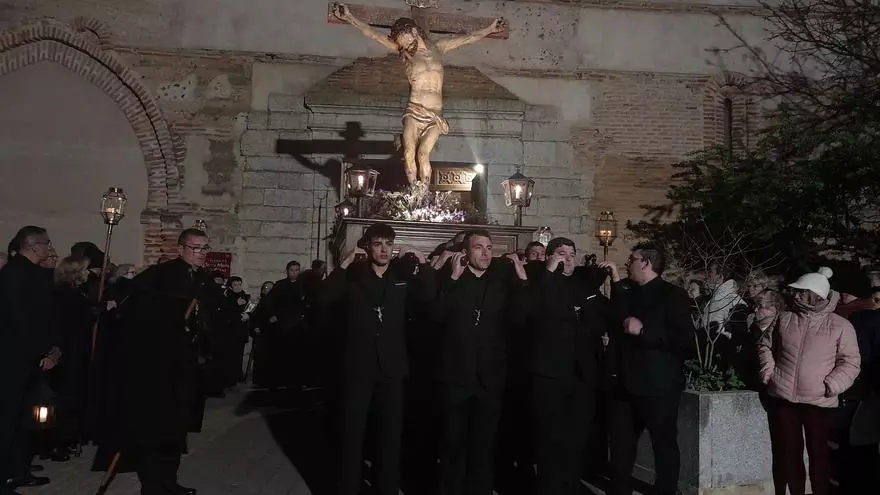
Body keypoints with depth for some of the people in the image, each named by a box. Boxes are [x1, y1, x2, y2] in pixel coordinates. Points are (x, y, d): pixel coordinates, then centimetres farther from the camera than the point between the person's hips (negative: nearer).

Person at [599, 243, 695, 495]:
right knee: (620, 446, 13)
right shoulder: (628, 293, 13)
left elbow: (685, 340, -17)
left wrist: (643, 330, -20)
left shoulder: (673, 295, -8)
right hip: (627, 385, 7)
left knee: (664, 445, 8)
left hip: (658, 387, -6)